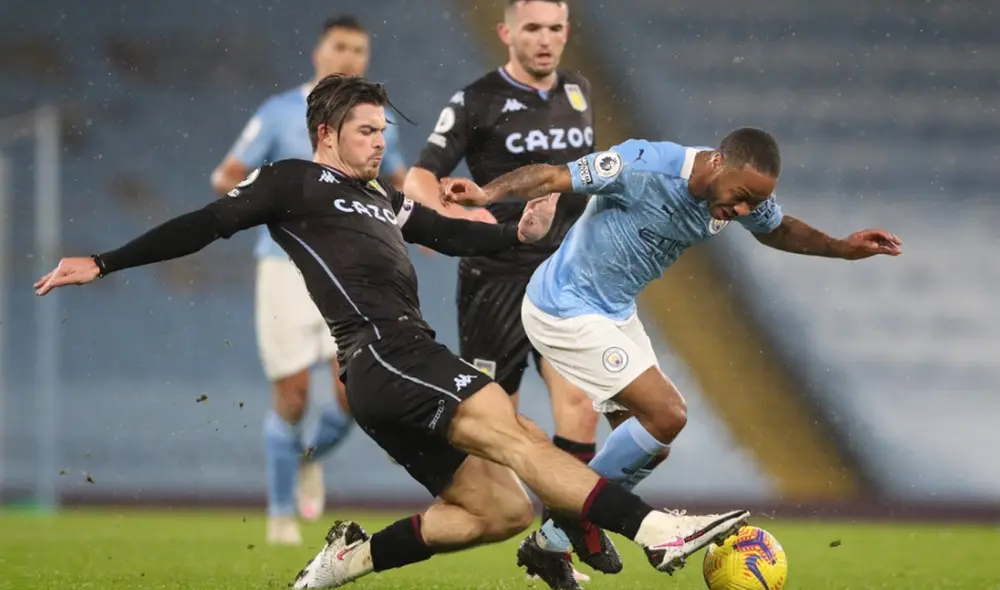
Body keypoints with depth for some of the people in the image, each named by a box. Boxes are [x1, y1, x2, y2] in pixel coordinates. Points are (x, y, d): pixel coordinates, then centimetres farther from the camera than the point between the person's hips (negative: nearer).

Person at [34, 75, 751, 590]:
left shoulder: (382, 199, 27)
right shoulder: (295, 182, 4)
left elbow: (452, 234, 28)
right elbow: (209, 224, 0)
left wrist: (520, 233, 9)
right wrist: (104, 263, -5)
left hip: (402, 369, 10)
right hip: (384, 354, -10)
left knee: (502, 509, 6)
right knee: (518, 435, -24)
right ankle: (655, 529, -38)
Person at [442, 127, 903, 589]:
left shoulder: (743, 194, -6)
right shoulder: (648, 167, -30)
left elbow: (778, 229, 17)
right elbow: (552, 177, -30)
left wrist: (842, 248, 6)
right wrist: (486, 194, -45)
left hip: (615, 312, 9)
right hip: (566, 312, -9)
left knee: (652, 433, 10)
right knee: (666, 415, -15)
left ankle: (551, 542, 21)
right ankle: (577, 519, 1)